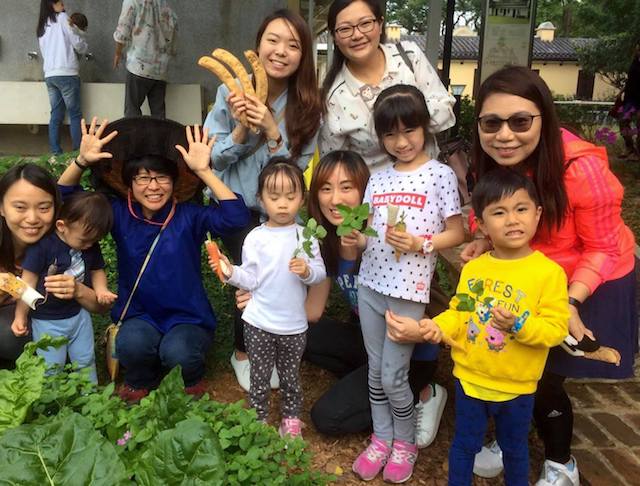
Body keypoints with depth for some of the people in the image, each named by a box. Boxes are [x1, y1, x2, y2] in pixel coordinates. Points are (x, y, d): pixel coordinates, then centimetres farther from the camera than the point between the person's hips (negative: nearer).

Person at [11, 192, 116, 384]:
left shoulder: (91, 246, -6)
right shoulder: (43, 246, -22)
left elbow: (97, 270, 8)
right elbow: (28, 281, -16)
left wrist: (101, 289, -13)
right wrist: (20, 316, -11)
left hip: (79, 313, 5)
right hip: (47, 319, -5)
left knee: (85, 360, 16)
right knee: (52, 367, 3)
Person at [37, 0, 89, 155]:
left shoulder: (41, 27, 21)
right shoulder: (62, 18, 2)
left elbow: (45, 52, 21)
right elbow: (77, 43, -3)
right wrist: (85, 48, 18)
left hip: (49, 75, 6)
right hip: (66, 73, -6)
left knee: (56, 115, 6)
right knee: (75, 114, -3)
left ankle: (55, 152, 2)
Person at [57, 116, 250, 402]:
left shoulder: (188, 216, -11)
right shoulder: (119, 215, -2)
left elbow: (235, 217, -27)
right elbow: (63, 197, -1)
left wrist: (203, 171, -34)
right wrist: (82, 161, -21)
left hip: (187, 318, -2)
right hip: (140, 316, 2)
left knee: (177, 353, -32)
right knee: (131, 343, -31)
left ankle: (190, 382, 7)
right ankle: (140, 382, 5)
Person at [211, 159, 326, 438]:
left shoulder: (306, 236, -3)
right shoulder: (256, 237, -6)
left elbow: (320, 273, -5)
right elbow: (250, 279, -5)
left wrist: (307, 271, -25)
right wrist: (231, 272, -22)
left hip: (294, 324, 1)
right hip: (259, 324, -1)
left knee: (291, 378, 18)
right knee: (260, 379, 12)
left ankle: (292, 421, 38)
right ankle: (259, 423, 32)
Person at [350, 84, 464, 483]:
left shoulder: (441, 175, -6)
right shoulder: (378, 179, 9)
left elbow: (457, 233, -5)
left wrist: (420, 244, -20)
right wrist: (357, 238, -9)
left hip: (409, 290, -5)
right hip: (370, 284, 5)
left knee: (393, 376, 2)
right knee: (375, 370, 15)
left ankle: (405, 442, 27)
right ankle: (381, 438, 33)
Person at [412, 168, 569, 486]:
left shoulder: (549, 272, -16)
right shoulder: (472, 269, -6)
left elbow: (557, 328, -18)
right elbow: (459, 313, 2)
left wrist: (518, 325, -32)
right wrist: (439, 326, -17)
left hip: (516, 386, -2)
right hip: (469, 378, 2)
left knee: (514, 448, 23)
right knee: (464, 444, 20)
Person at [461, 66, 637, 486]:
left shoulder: (582, 168, -33)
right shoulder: (494, 161, -16)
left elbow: (604, 248, -20)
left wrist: (571, 302, -31)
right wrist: (485, 242, -18)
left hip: (590, 284, -5)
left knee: (544, 380, 4)